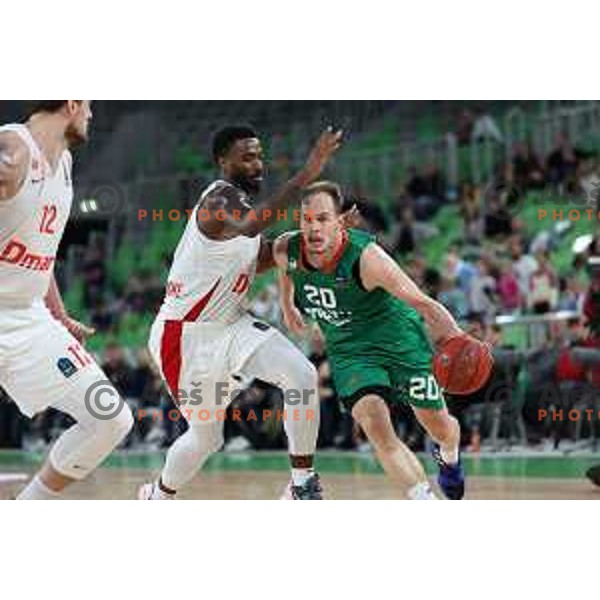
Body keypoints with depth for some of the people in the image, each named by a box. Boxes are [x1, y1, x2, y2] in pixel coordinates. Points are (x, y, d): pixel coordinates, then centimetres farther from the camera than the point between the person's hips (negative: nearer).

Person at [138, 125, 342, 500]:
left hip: (231, 325, 7)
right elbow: (250, 227, -45)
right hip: (188, 334, -7)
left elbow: (259, 260, 19)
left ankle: (303, 485, -7)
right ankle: (158, 497, 33)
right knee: (206, 437, 4)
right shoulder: (221, 198, -22)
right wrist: (306, 175, -51)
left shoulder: (243, 199, 7)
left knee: (303, 376, -15)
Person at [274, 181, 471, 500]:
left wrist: (457, 337, -45)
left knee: (439, 425, 10)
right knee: (376, 427, -20)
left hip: (398, 338, -3)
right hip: (349, 350, 3)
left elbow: (420, 302, -31)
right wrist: (287, 307, 23)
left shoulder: (365, 256, -32)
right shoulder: (286, 250, -18)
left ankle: (448, 457, 49)